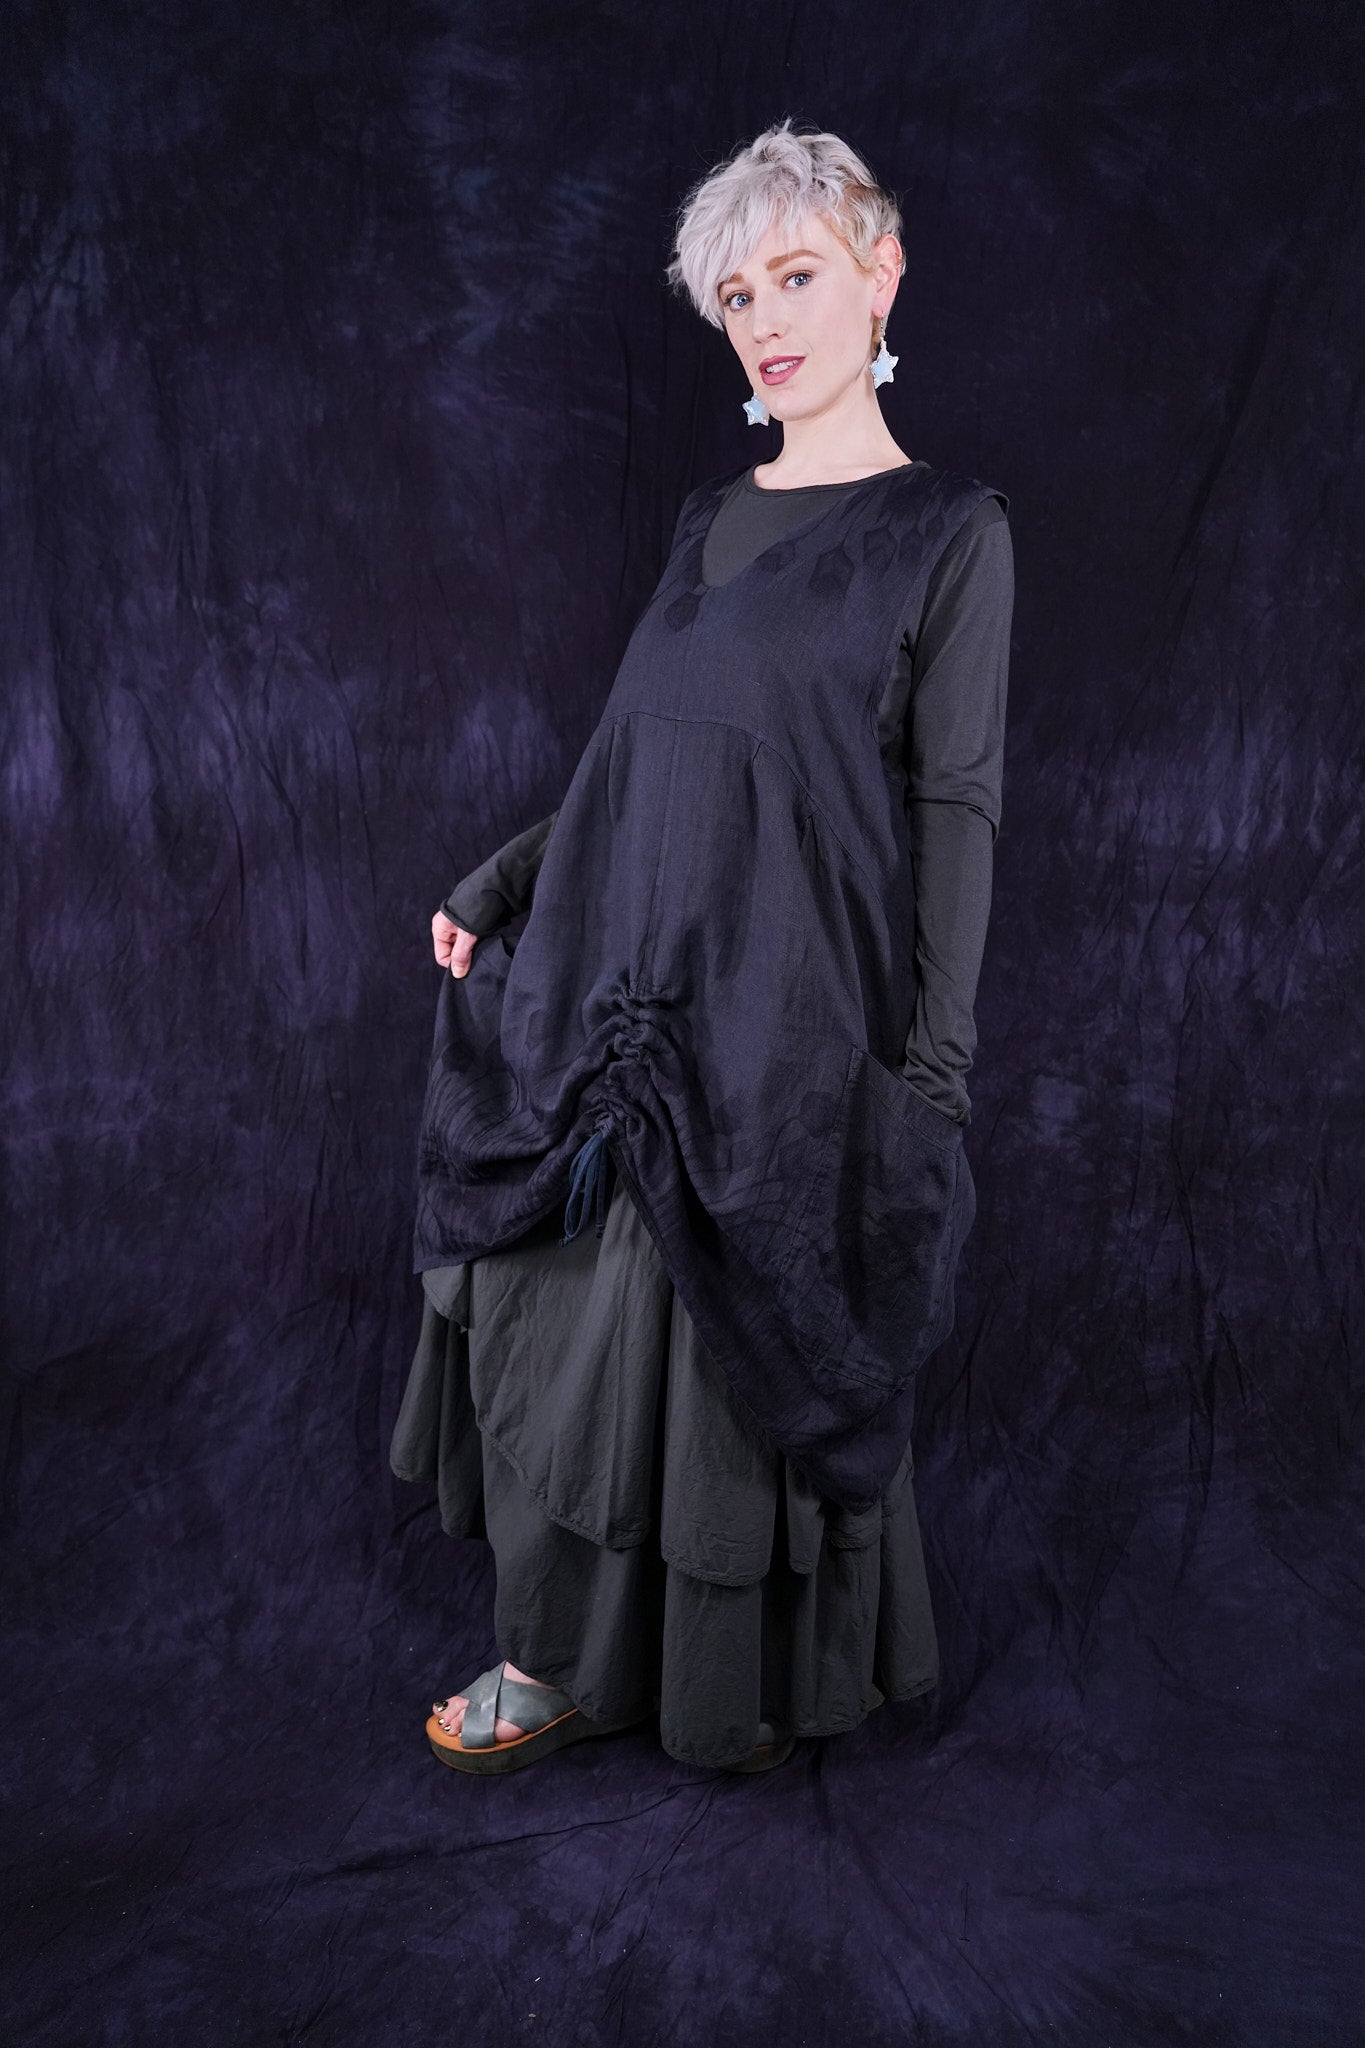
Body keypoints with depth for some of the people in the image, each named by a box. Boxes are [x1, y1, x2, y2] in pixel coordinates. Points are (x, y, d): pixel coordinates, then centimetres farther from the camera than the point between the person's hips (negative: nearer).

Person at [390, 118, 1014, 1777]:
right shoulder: (712, 518, 15)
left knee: (749, 1345, 4)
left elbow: (957, 811, -7)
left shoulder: (952, 532, -2)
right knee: (569, 1319, 7)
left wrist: (934, 1060, -12)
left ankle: (759, 1680, 27)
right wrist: (500, 888, 14)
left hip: (783, 1005, -6)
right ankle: (567, 1659, 25)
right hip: (611, 985, 6)